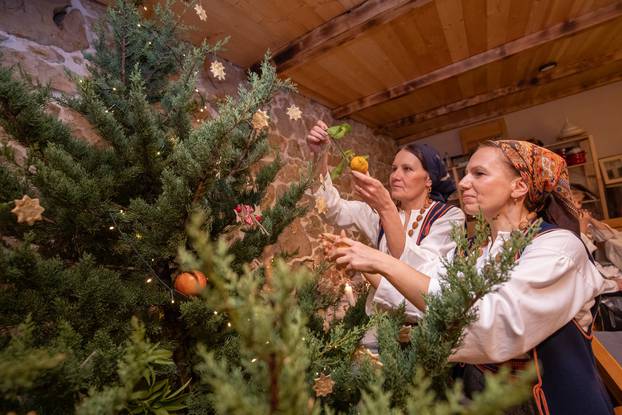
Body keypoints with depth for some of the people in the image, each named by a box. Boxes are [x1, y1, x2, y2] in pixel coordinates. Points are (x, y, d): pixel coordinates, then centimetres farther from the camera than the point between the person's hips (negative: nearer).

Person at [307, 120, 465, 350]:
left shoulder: (450, 216, -5)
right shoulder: (381, 212, 7)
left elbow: (419, 272, -19)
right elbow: (334, 209, -4)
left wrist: (386, 208, -27)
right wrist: (320, 157, -15)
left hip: (421, 327, -2)